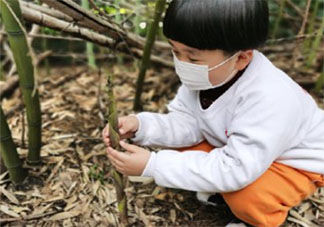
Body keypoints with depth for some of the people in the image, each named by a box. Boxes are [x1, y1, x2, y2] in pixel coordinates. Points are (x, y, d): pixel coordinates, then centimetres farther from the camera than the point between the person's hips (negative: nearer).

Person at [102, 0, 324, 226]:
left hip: (295, 165, -6)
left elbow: (236, 170, -41)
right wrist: (141, 125, -33)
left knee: (246, 196, -34)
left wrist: (153, 165, -42)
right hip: (234, 147, 6)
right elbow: (186, 123, -13)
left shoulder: (269, 101, -41)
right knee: (177, 148, -9)